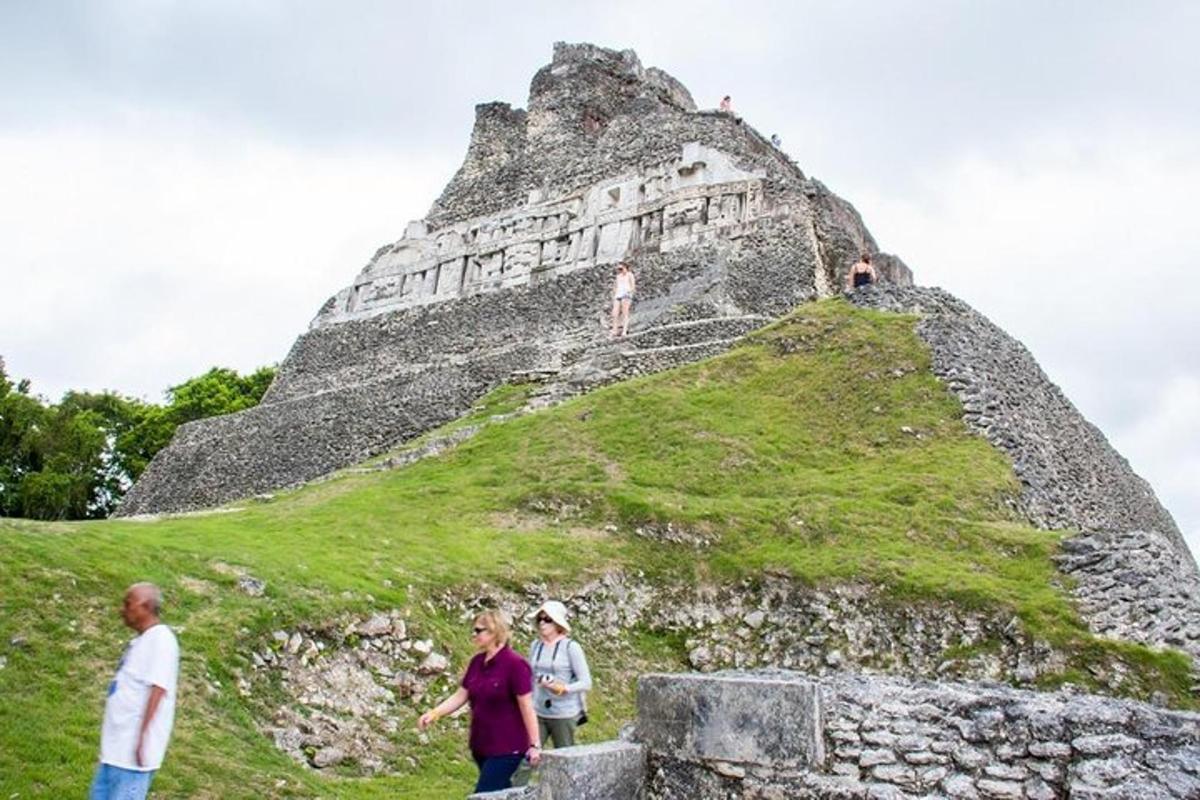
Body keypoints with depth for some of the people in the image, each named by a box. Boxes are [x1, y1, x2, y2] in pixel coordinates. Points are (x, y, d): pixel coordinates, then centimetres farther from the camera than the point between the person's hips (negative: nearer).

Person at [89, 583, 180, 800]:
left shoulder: (161, 639, -14)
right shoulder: (140, 641, 15)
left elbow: (157, 691, -20)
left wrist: (142, 739, -23)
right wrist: (112, 741, 21)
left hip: (133, 747, -10)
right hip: (117, 745, 10)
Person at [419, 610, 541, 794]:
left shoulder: (515, 664, -17)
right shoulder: (477, 662, 4)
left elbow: (527, 707, -16)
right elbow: (460, 696, 8)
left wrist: (534, 745, -16)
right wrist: (434, 713, -6)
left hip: (506, 747, -7)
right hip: (481, 745, 7)